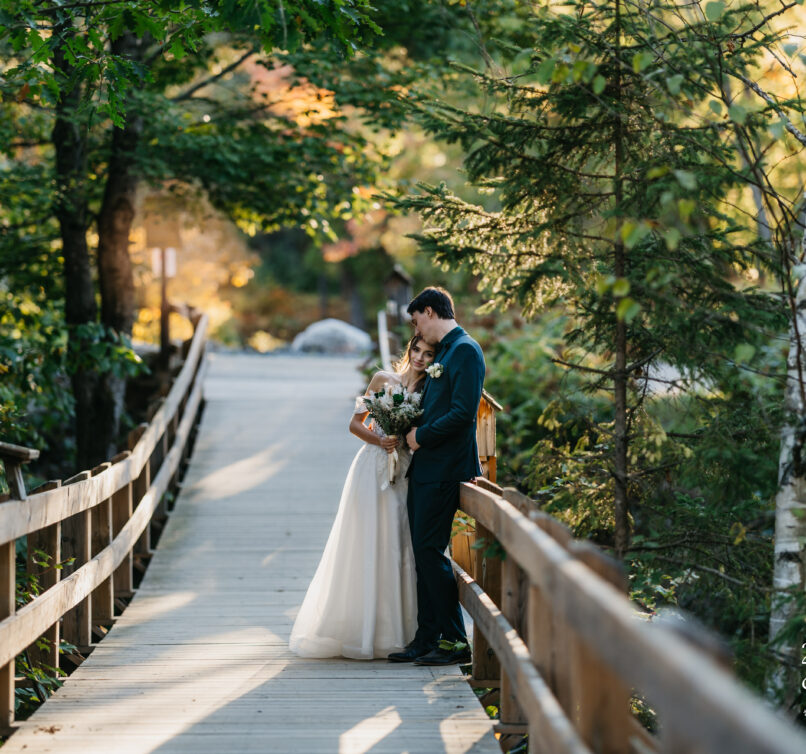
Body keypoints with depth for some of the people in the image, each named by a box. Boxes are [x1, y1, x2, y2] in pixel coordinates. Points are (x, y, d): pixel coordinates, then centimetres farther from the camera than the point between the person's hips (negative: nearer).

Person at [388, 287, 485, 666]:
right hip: (425, 467, 10)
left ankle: (455, 640, -4)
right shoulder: (442, 353, 19)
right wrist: (414, 432, 9)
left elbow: (463, 413, -19)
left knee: (431, 551, -10)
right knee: (424, 554, 9)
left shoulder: (465, 350, -11)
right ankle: (427, 639, 14)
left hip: (444, 470, -10)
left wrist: (421, 436, -11)